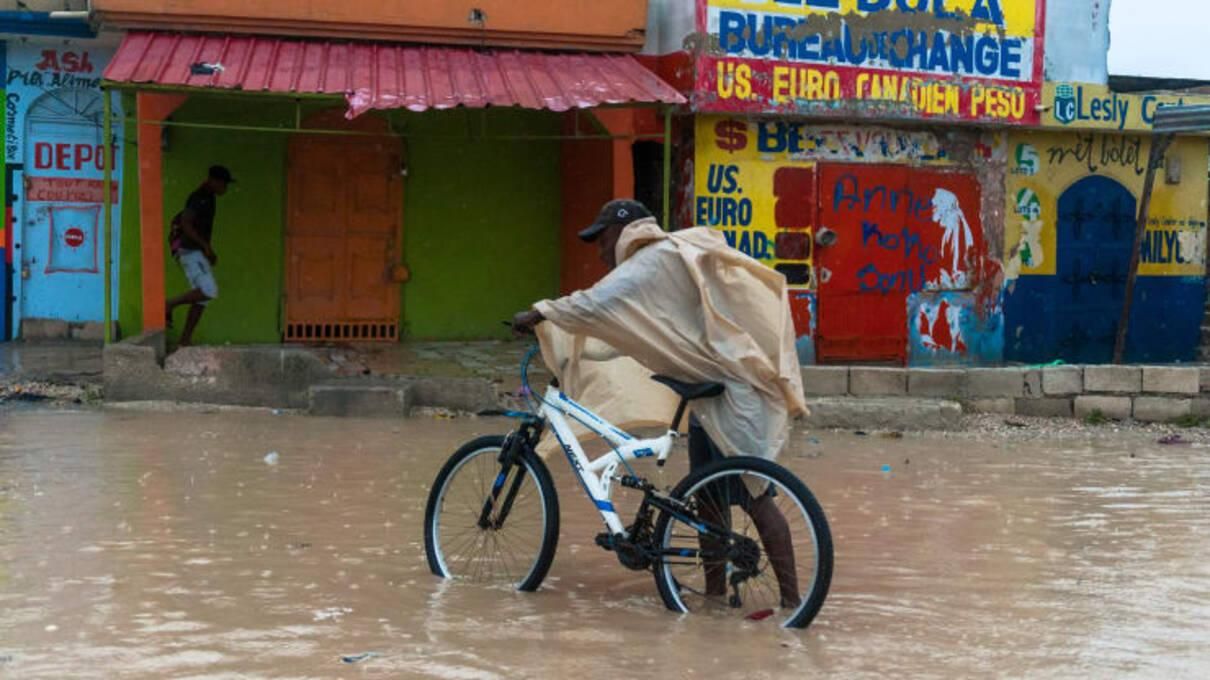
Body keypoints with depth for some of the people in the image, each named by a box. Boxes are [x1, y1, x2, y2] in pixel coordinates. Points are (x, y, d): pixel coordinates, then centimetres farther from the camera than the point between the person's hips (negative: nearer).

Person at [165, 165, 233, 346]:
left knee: (202, 298, 5)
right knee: (209, 291, -21)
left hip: (198, 252, 10)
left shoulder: (208, 198, 18)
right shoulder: (199, 198, -13)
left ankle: (186, 339, 4)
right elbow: (186, 223, -23)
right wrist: (206, 245, -22)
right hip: (191, 251, -10)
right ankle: (169, 305, -9)